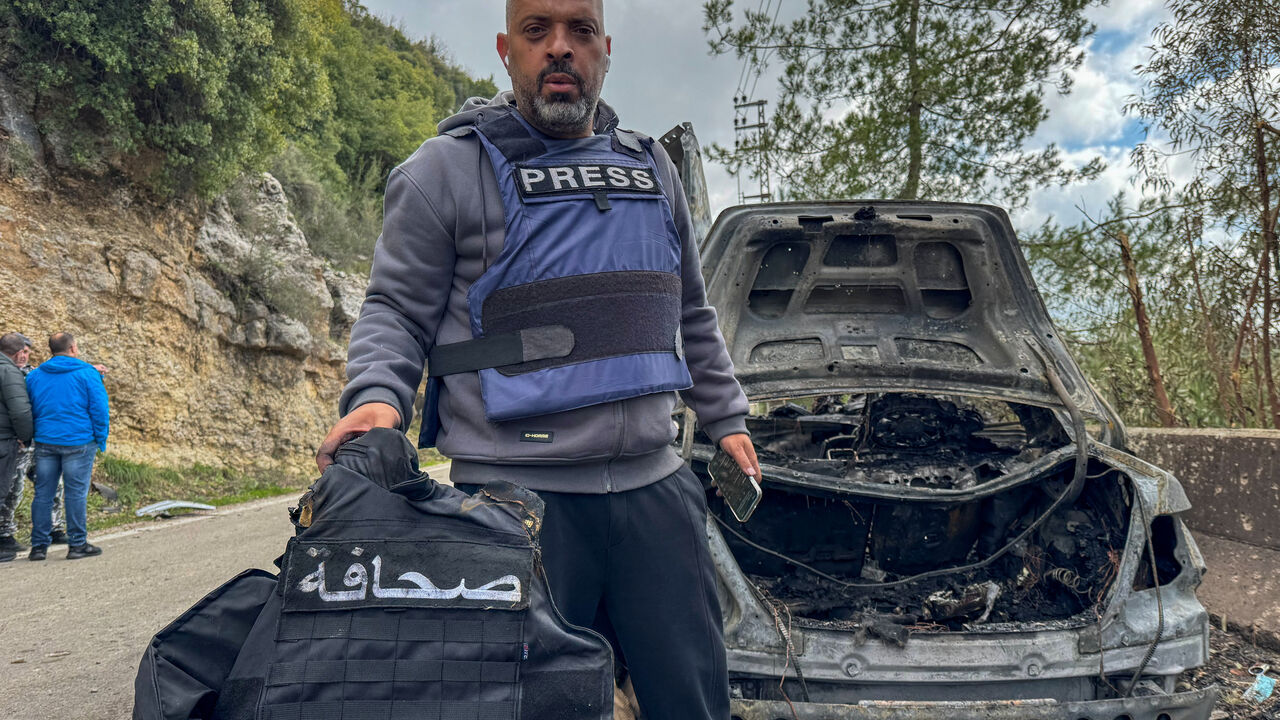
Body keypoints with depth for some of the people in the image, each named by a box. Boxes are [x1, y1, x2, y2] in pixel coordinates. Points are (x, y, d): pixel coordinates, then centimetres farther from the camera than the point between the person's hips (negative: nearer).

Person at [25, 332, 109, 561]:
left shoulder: (34, 376, 9)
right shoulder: (87, 373, -4)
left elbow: (29, 410, 14)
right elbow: (99, 408, -6)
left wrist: (31, 436, 23)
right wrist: (101, 439, 2)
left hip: (45, 442, 4)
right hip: (78, 442, -4)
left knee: (43, 493, 8)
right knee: (76, 493, 0)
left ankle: (39, 546, 10)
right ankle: (77, 544, 5)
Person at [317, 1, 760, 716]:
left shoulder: (653, 169, 17)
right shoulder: (448, 168, 1)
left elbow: (692, 317, 25)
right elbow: (396, 309, 1)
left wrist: (726, 416, 22)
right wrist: (376, 397, -18)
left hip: (653, 485, 5)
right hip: (515, 491, -4)